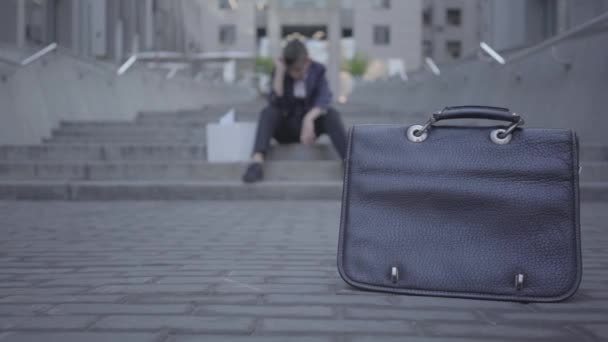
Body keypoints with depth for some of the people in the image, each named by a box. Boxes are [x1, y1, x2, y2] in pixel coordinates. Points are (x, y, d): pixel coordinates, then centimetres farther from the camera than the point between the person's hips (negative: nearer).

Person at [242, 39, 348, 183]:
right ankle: (257, 161, -49)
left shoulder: (317, 71, -6)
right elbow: (276, 103, -21)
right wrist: (280, 73, -27)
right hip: (285, 128, 0)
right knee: (268, 111, -31)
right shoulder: (279, 73, -6)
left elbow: (324, 99, -23)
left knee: (331, 113, -30)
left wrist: (308, 119, -41)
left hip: (310, 123, 0)